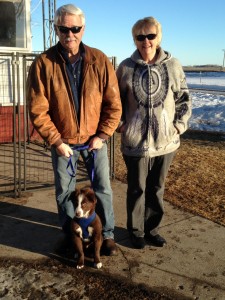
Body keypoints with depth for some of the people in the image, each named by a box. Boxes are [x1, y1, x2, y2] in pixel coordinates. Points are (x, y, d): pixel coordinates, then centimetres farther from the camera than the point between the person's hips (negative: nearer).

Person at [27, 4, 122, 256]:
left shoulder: (99, 60, -9)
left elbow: (114, 104, -6)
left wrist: (102, 136, -10)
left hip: (94, 138, 1)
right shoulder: (43, 63, -12)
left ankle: (107, 234, 28)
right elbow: (37, 109, -12)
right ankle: (70, 235, 35)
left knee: (102, 188, 8)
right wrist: (56, 141, -14)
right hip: (62, 141, 0)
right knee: (64, 191, 13)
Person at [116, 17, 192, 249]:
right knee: (137, 189, 10)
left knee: (157, 188, 15)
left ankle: (152, 228, 34)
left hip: (165, 141, 2)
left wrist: (178, 125, -2)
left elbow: (184, 99, 7)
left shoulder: (173, 66, 0)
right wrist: (121, 125, -2)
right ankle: (136, 230, 30)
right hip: (135, 141, -1)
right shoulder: (126, 67, -2)